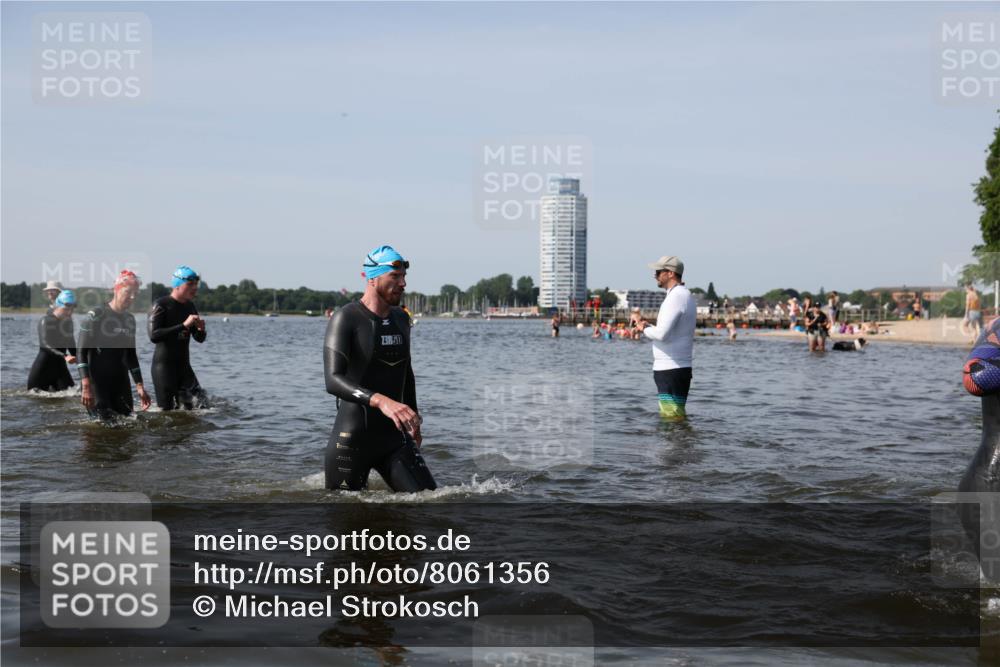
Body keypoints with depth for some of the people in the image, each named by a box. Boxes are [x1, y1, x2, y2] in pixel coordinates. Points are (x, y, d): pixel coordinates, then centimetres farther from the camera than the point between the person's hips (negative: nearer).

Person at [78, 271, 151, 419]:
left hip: (121, 384, 6)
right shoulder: (95, 316, -6)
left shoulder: (130, 320, 13)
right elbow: (82, 352, -10)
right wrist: (86, 387, -20)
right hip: (97, 383, -6)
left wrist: (139, 386, 13)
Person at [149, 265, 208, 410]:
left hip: (184, 366, 6)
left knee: (201, 405, -2)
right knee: (166, 410, -7)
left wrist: (201, 329, -8)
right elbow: (153, 336, -23)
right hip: (163, 365, -6)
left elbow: (200, 339, 17)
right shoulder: (161, 305, -10)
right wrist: (184, 325, -27)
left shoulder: (190, 306, 11)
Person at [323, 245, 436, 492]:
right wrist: (380, 401, -39)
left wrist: (414, 421, 29)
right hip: (352, 438, -6)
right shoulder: (346, 319, -12)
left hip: (394, 437, 6)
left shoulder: (400, 319, 11)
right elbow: (333, 380, -25)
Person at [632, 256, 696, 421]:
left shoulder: (676, 297, -15)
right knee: (676, 416, 14)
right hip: (679, 368, 11)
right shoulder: (685, 295, 18)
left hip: (670, 370, -11)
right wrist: (648, 327, 10)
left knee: (672, 417, -9)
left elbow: (662, 334, -24)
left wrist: (645, 329, -5)